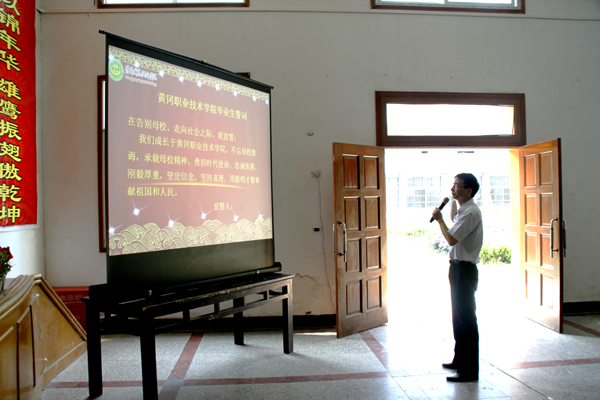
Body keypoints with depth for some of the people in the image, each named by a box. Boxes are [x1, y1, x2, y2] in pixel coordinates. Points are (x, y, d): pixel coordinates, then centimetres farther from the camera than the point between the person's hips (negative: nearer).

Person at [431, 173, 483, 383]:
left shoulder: (471, 212, -18)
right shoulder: (463, 210, 12)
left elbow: (451, 238, -25)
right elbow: (454, 221, 37)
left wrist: (439, 219, -12)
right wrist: (453, 201, 26)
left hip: (464, 269, -11)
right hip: (458, 267, 11)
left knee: (465, 318, -5)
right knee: (458, 316, 19)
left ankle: (469, 370, 3)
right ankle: (460, 359, 33)